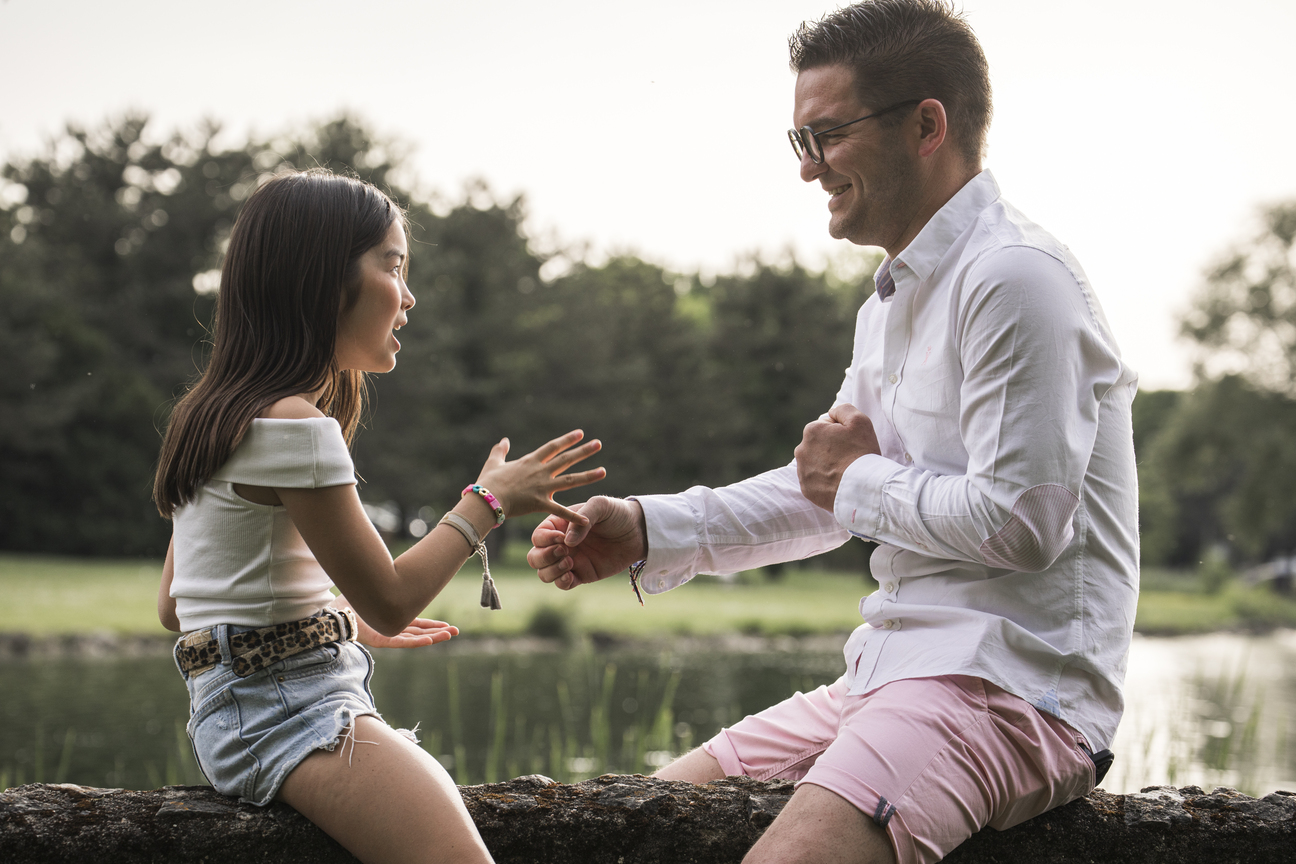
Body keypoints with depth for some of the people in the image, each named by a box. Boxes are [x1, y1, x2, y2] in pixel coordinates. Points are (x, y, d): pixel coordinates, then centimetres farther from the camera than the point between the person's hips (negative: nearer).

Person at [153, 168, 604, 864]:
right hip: (291, 710, -10)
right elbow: (390, 601, -10)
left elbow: (172, 607, 21)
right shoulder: (294, 424, -13)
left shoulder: (216, 414, 17)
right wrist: (487, 501, 1)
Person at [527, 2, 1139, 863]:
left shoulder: (1014, 279, -14)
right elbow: (827, 492, 24)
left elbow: (1019, 522, -21)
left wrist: (864, 481, -4)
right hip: (896, 675, 10)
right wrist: (647, 531, 12)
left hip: (1015, 684, -10)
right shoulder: (894, 299, 19)